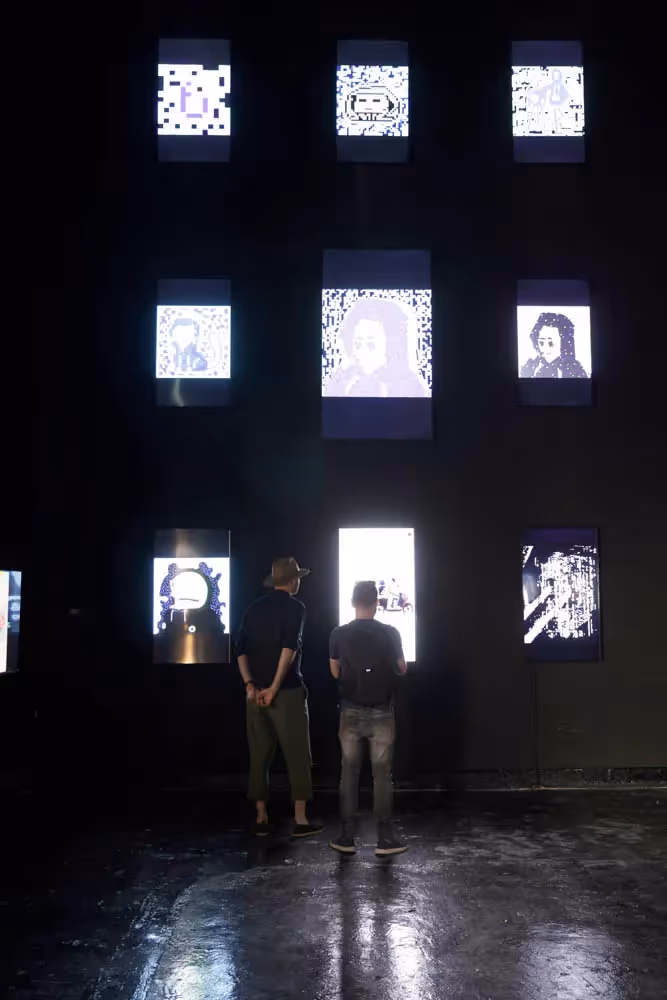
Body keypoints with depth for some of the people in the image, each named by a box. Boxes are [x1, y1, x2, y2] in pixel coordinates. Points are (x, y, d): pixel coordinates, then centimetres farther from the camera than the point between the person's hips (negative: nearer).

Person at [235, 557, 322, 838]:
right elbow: (289, 648, -17)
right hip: (287, 692, -5)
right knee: (297, 756, 2)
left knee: (259, 757, 10)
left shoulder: (254, 608, 11)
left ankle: (261, 819, 15)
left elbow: (241, 649, 4)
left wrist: (250, 685, -2)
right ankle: (300, 820, 2)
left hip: (256, 691, 5)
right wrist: (275, 687, -17)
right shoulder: (295, 607, -5)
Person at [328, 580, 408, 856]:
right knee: (382, 774, 4)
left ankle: (346, 837, 11)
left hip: (351, 712, 1)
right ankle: (385, 838, 6)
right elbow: (402, 669, 5)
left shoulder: (339, 635, -3)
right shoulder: (390, 633, -6)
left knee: (349, 774, 8)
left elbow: (335, 673, 8)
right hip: (381, 713, -1)